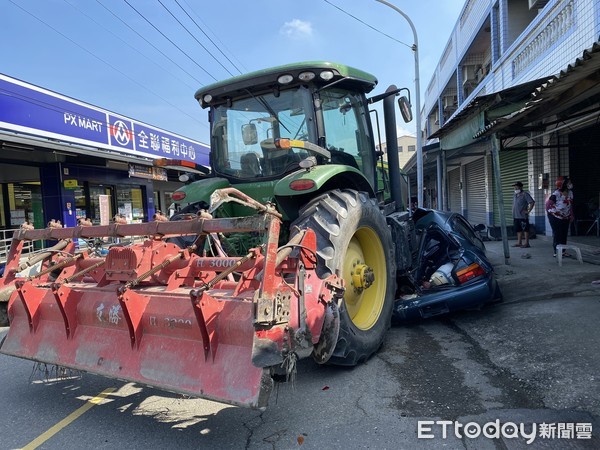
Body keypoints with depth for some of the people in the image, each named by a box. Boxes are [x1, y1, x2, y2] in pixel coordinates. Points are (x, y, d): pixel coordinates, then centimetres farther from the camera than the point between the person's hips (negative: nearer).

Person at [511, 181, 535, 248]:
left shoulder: (525, 194, -7)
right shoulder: (515, 195, 17)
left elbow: (532, 202, -15)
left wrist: (528, 211, -16)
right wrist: (513, 215, 18)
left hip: (523, 216, -8)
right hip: (516, 216, 8)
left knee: (525, 229, -3)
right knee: (518, 230, 11)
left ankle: (526, 243, -1)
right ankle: (519, 242, 18)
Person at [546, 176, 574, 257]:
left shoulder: (570, 193, 2)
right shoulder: (556, 194, -19)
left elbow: (570, 205, 12)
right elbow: (548, 204, -12)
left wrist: (571, 215, 9)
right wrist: (551, 213, -4)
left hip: (565, 218, 7)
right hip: (555, 217, -7)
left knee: (564, 235, 8)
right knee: (557, 234, -4)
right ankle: (556, 252, 3)